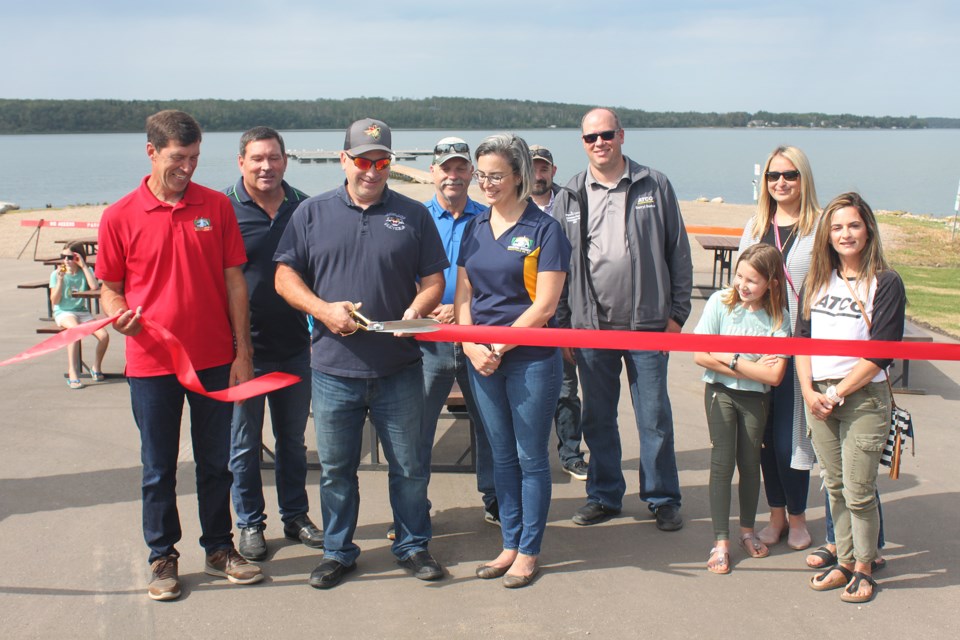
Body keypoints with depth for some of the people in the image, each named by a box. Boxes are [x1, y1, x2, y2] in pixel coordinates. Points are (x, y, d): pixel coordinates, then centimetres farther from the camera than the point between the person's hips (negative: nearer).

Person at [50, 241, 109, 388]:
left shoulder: (85, 271, 4)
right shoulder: (56, 274, -2)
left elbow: (94, 287, -18)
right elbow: (54, 301, -7)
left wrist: (84, 266, -15)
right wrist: (60, 279, -15)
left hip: (82, 311, 3)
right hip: (63, 312, -3)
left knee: (104, 335, -20)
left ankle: (96, 367, 7)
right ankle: (72, 373, -34)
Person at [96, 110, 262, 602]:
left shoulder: (217, 206, 1)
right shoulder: (120, 216, -3)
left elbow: (234, 281, 3)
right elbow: (111, 287, 5)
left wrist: (242, 351, 0)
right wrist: (118, 315, -18)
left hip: (214, 360, 1)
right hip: (151, 364, -1)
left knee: (216, 461, 12)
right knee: (159, 468, 10)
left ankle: (219, 549, 28)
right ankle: (162, 558, 25)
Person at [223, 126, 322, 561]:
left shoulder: (303, 208, 3)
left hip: (294, 346, 3)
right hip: (244, 348, -3)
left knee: (293, 438, 15)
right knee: (245, 442, 8)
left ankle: (296, 517, 29)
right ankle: (250, 523, 23)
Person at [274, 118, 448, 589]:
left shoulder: (413, 215, 6)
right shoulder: (313, 213, 6)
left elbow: (434, 280, 7)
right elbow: (285, 276, 4)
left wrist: (417, 309, -14)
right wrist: (323, 309, -13)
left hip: (398, 368, 0)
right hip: (333, 368, 0)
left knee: (408, 466, 9)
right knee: (335, 468, 11)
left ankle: (413, 546, 26)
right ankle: (337, 552, 27)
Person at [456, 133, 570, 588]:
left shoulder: (543, 229, -7)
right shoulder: (475, 229, 10)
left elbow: (544, 304, -12)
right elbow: (464, 294, 11)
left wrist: (500, 346, -14)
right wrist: (470, 345, -5)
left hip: (531, 358, -5)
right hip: (483, 360, 5)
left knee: (531, 458, 4)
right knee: (502, 456, 13)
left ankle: (529, 552, 16)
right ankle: (509, 544, 25)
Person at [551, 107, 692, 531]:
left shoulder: (654, 186, 2)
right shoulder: (570, 196, 5)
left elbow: (678, 253, 4)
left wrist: (678, 313, 0)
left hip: (647, 322, -1)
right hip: (591, 324, 2)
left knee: (655, 416, 5)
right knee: (597, 417, 10)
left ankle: (662, 498, 19)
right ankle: (604, 496, 24)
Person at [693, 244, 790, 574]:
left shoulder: (778, 318, -9)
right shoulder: (720, 302, -9)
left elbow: (774, 375, -14)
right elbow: (701, 355, -12)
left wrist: (730, 359, -14)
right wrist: (751, 367, -12)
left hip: (755, 398, 1)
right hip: (720, 392, -1)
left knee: (750, 463, 10)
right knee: (722, 462, -5)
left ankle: (747, 530, 31)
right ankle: (720, 541, 2)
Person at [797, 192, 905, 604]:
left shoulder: (885, 283, -6)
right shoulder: (817, 281, 10)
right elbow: (802, 337, 8)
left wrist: (838, 392, -13)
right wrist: (809, 391, -5)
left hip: (863, 398, -5)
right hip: (818, 396, 5)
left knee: (858, 490, -1)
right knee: (834, 486, 12)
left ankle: (864, 568, 15)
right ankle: (844, 561, 24)